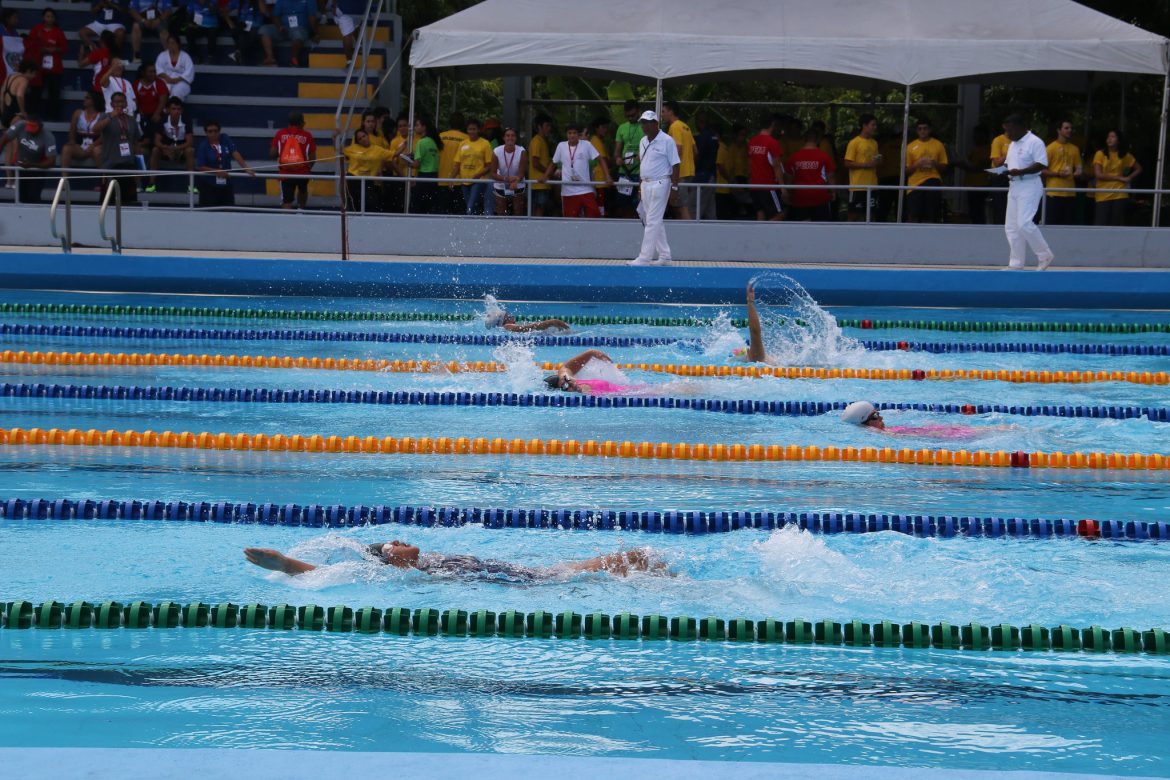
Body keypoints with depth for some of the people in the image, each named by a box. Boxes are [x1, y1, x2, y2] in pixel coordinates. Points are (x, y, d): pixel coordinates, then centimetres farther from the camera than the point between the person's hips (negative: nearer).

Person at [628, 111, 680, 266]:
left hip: (660, 184, -8)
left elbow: (675, 165, -10)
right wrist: (640, 187, 18)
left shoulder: (667, 141, -10)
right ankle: (664, 256, 19)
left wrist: (674, 187, -15)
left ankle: (644, 258, -11)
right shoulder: (643, 141, 13)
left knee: (652, 222, -9)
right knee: (655, 222, 11)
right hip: (645, 184, 8)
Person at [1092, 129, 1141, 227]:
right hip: (1103, 196, -2)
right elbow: (1098, 174, -10)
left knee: (1117, 226, 2)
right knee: (1100, 225, -7)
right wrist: (1119, 178, -9)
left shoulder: (1125, 155, 7)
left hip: (1119, 195, 2)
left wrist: (1129, 178, -1)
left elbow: (1138, 169, 17)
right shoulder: (1100, 154, -2)